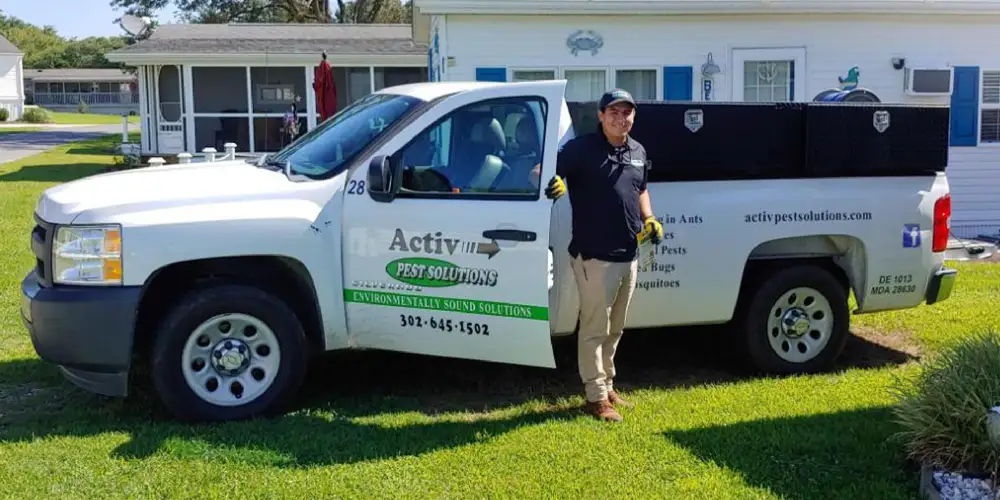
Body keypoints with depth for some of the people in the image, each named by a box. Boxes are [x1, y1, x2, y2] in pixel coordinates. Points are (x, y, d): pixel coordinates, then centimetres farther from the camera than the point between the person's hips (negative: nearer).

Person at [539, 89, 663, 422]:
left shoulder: (638, 152, 12)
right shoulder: (582, 148, -10)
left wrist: (649, 220, 11)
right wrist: (551, 182, -40)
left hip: (629, 256, 7)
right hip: (595, 257, -7)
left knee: (615, 329, 19)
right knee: (595, 329, 0)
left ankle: (607, 386, 33)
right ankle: (596, 397, 10)